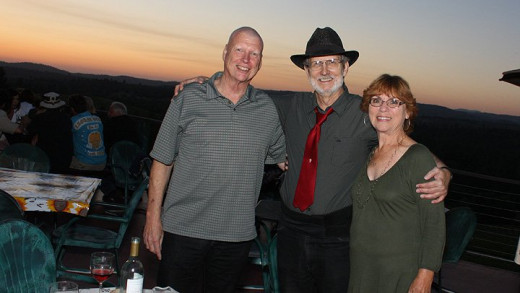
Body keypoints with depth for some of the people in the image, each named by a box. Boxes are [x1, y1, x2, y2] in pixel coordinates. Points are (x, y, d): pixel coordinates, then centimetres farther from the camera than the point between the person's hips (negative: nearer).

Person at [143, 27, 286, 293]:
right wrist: (153, 216, -2)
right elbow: (162, 161, 1)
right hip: (183, 230, -2)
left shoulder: (267, 108, 4)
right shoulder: (189, 98, -1)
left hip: (237, 235, 2)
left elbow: (282, 157, 20)